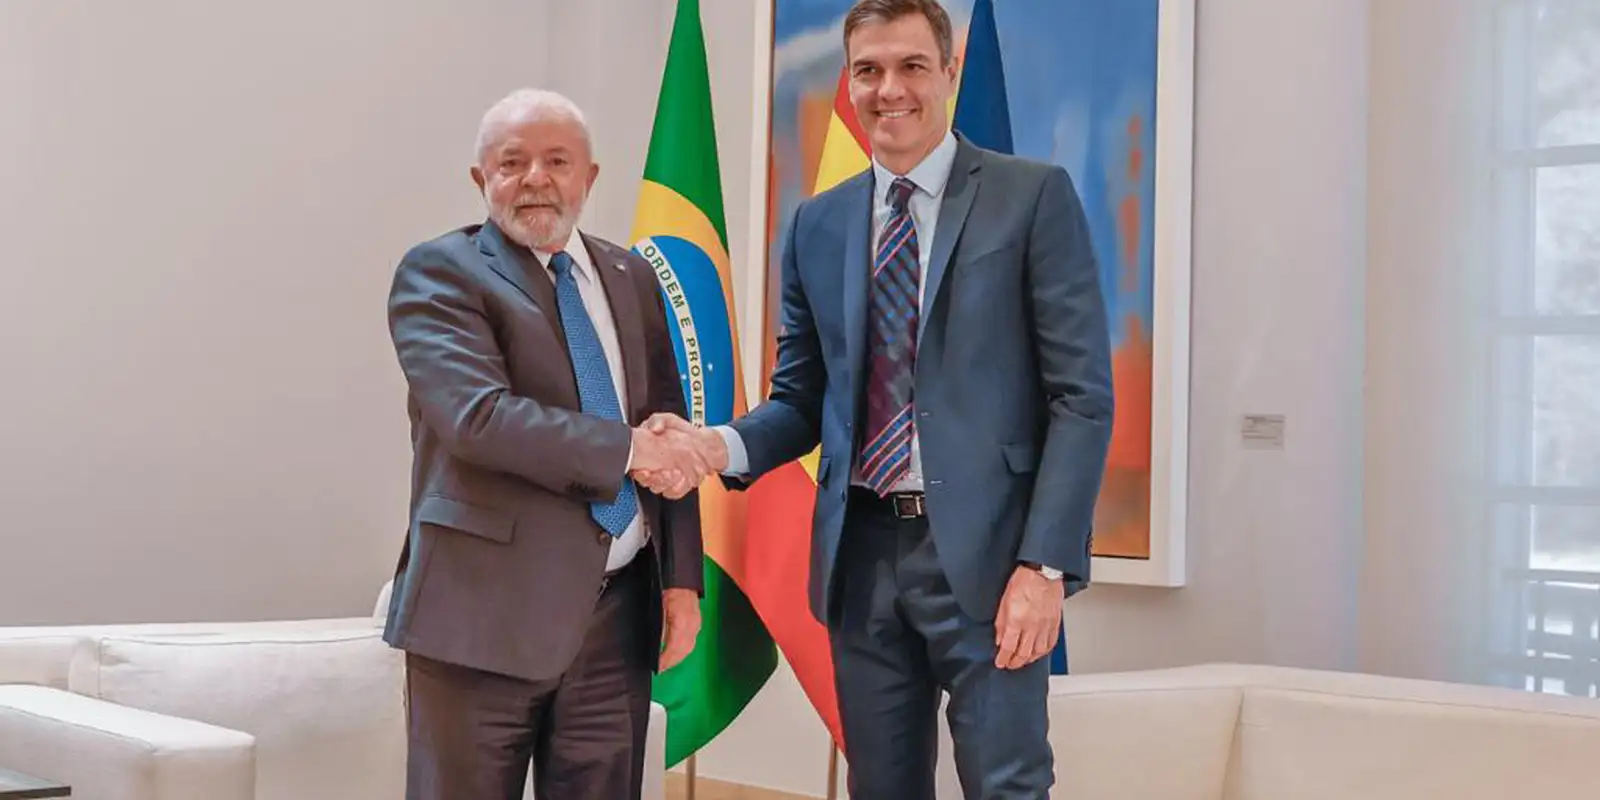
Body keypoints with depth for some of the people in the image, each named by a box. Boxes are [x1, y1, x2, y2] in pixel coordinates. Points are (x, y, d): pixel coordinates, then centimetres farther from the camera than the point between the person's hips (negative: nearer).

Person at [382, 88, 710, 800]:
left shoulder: (631, 279, 14)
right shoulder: (439, 273, -3)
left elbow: (670, 439, 14)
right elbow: (477, 416, -19)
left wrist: (681, 577, 5)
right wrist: (626, 448, -16)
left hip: (617, 611, 5)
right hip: (486, 609, -5)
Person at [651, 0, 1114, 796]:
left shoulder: (1033, 196, -2)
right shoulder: (817, 224, 11)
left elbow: (1082, 394, -6)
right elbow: (800, 400, 15)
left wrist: (1045, 562, -14)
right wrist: (726, 445, -8)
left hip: (984, 551, -4)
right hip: (861, 554, 4)